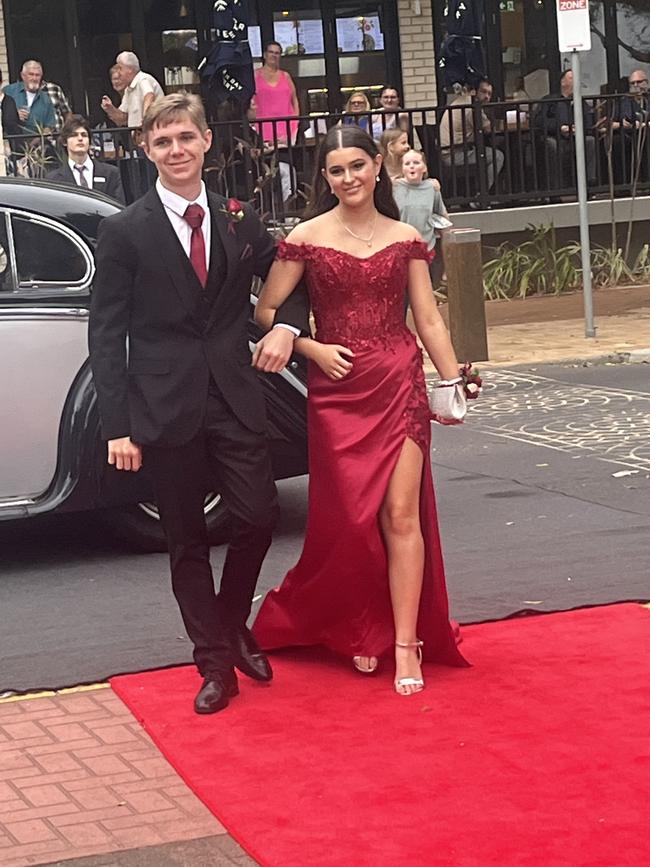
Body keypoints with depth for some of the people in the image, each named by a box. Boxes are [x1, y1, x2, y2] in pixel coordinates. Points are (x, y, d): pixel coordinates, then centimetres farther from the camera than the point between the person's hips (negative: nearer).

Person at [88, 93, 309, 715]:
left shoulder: (239, 220, 7)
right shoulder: (124, 232, -3)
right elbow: (105, 335, -5)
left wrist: (286, 326, -2)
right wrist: (118, 426, -10)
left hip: (236, 401, 3)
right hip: (166, 411, -3)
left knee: (259, 517, -1)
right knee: (187, 541, 5)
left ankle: (233, 626, 27)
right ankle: (215, 664, 18)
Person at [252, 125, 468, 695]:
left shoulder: (405, 239, 6)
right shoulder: (306, 239, 0)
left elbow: (429, 320, 6)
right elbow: (267, 312, 1)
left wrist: (454, 381, -1)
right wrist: (313, 349, -10)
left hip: (400, 386, 1)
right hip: (336, 391, -1)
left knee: (401, 515, -4)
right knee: (350, 518, 3)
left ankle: (406, 642, 1)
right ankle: (358, 630, 22)